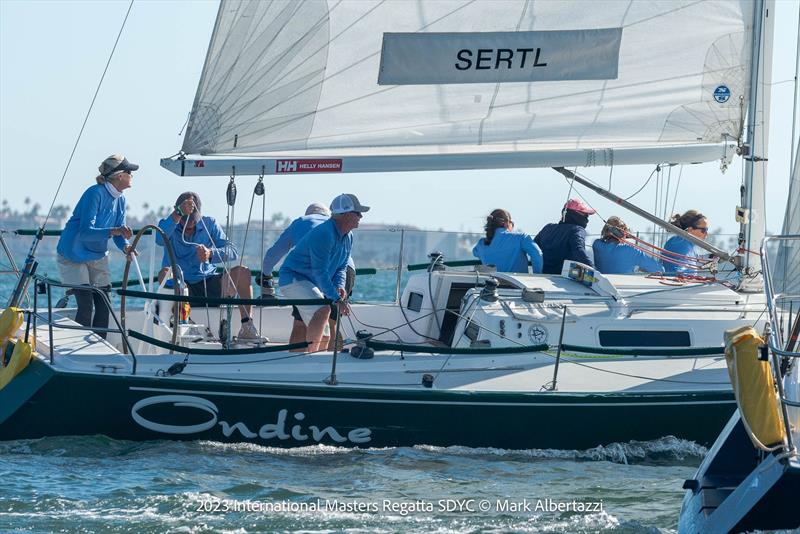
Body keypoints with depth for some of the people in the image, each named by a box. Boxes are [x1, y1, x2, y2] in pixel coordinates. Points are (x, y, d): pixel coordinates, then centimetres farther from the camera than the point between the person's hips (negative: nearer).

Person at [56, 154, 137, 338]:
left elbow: (119, 232, 5)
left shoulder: (120, 200, 1)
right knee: (86, 306, -14)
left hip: (97, 255, 8)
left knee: (104, 305, 1)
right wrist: (113, 231, -43)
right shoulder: (95, 194, -24)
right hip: (73, 256, -8)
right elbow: (86, 230, -31)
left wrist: (125, 247, -17)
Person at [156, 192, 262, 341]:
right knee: (165, 273, -32)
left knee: (242, 272, -19)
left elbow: (233, 252, -9)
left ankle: (247, 328, -22)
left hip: (209, 285, 2)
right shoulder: (170, 224, -3)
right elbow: (159, 239, -30)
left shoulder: (209, 223, 3)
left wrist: (211, 253, -30)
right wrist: (178, 214, -40)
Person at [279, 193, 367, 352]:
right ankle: (311, 353, -32)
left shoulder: (348, 237, 4)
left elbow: (341, 267, 11)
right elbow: (320, 271, -32)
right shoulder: (324, 234, -27)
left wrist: (339, 285, -12)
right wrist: (336, 299, -37)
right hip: (294, 278, -10)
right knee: (323, 309, -32)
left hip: (312, 284, 10)